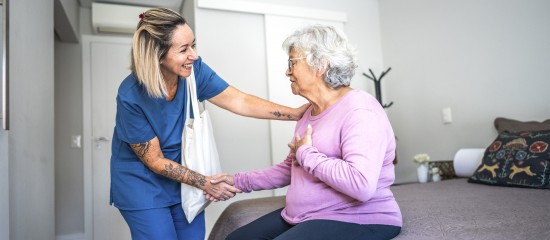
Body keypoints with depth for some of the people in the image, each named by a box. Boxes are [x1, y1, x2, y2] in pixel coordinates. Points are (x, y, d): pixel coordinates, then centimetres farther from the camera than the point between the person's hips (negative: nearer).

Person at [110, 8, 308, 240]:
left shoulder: (194, 70, -17)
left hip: (183, 174, 4)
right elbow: (155, 161, -19)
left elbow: (240, 101, -17)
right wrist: (205, 183, -19)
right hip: (142, 183, -4)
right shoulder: (131, 96, -26)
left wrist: (295, 113, -24)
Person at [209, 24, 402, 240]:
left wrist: (306, 154, -19)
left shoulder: (360, 110, -18)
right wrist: (239, 181, 10)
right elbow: (290, 168, 18)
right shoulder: (311, 112, 12)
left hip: (357, 222, -8)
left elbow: (361, 185, -31)